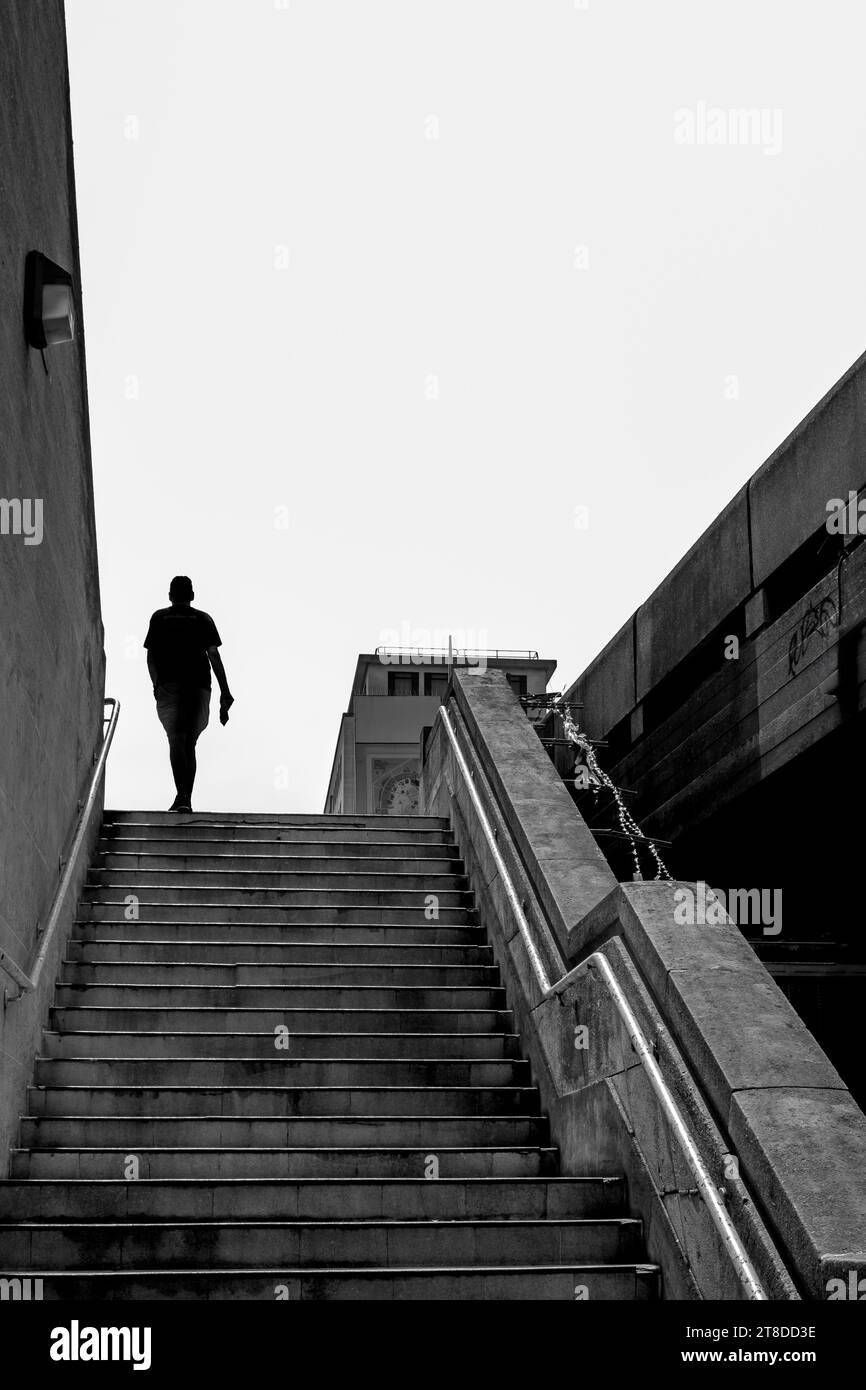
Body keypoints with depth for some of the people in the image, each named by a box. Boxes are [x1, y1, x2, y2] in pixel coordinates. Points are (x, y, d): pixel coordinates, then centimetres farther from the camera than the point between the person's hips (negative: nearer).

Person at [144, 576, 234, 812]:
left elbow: (151, 657, 4)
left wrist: (157, 685, 12)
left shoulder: (159, 618, 10)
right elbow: (214, 655, 3)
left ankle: (182, 796, -28)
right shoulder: (203, 619, 10)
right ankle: (186, 799, 10)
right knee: (190, 743, 11)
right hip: (199, 687, 2)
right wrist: (225, 691, 3)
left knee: (176, 741, -10)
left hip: (169, 686, -1)